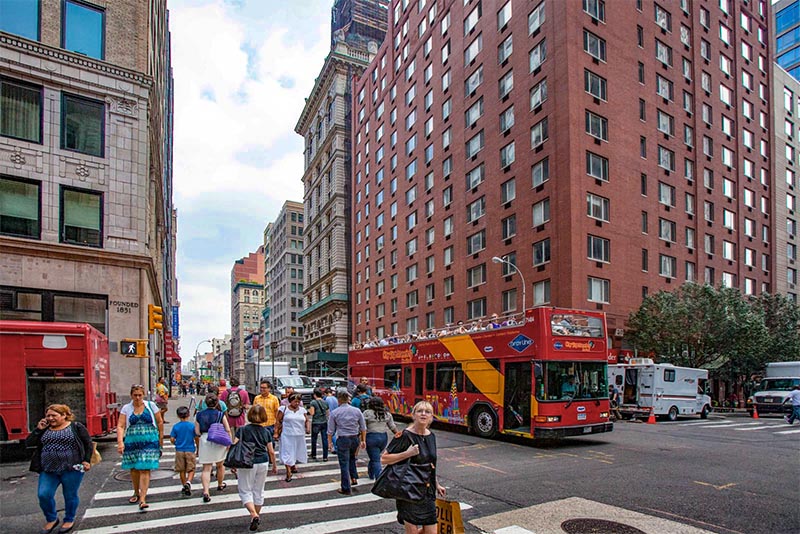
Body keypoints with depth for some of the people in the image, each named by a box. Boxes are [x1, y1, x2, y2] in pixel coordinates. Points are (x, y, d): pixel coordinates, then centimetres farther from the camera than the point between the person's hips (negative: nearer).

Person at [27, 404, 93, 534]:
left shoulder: (76, 427, -3)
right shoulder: (44, 429, 11)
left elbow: (88, 444, -1)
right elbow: (28, 443, 6)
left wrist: (86, 461, -9)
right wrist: (38, 429, -3)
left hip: (71, 469, -4)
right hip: (48, 470, 4)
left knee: (70, 496, 6)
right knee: (43, 495, -4)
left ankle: (69, 520, 27)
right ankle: (51, 519, 20)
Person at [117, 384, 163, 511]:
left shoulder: (151, 405, 0)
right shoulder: (126, 408, 2)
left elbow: (160, 422, 7)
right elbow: (120, 426, -5)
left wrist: (161, 438, 8)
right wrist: (120, 442, -18)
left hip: (149, 443, -2)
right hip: (132, 443, 2)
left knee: (145, 470, -8)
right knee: (134, 469, 15)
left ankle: (142, 500, -6)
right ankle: (136, 493, 38)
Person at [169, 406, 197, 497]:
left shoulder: (176, 427, -5)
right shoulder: (192, 425, -9)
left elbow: (172, 439, -3)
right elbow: (196, 438, -5)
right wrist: (197, 447, 11)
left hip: (179, 451, 2)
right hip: (190, 450, -2)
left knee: (182, 470, 15)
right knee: (191, 469, 6)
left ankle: (184, 486, 23)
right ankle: (188, 482, -18)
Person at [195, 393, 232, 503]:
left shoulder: (199, 415, 0)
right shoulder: (220, 414, -5)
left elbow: (197, 432, -2)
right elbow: (228, 430, -7)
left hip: (204, 441, 1)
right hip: (219, 441, 0)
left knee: (206, 468, 3)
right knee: (220, 465, 21)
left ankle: (206, 492, -10)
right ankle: (220, 485, 40)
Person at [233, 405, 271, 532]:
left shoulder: (242, 430, -7)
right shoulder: (266, 432, 1)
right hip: (263, 463, 3)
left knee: (245, 491, 8)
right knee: (258, 490, 18)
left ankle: (254, 515, -10)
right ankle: (257, 515, 30)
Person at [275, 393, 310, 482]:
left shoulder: (302, 410, 8)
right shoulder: (283, 409, -3)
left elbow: (307, 420, 11)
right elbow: (278, 422, -2)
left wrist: (308, 428, -8)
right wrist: (276, 433, -6)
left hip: (300, 436, 4)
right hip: (287, 436, -4)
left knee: (297, 453, 15)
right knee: (287, 454, -5)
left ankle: (293, 466, 40)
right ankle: (288, 473, -1)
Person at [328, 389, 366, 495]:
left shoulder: (334, 413, -7)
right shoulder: (357, 411, -1)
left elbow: (330, 430, -2)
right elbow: (363, 428, 5)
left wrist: (330, 442, 11)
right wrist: (363, 440, 15)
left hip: (342, 440, -3)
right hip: (355, 439, 3)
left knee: (344, 464, 5)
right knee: (352, 458, 28)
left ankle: (346, 489, 10)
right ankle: (354, 478, 25)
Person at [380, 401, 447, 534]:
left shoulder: (431, 436, 7)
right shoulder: (405, 435, -14)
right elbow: (384, 459, -15)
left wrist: (437, 485, 22)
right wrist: (407, 454, -23)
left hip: (428, 490, 6)